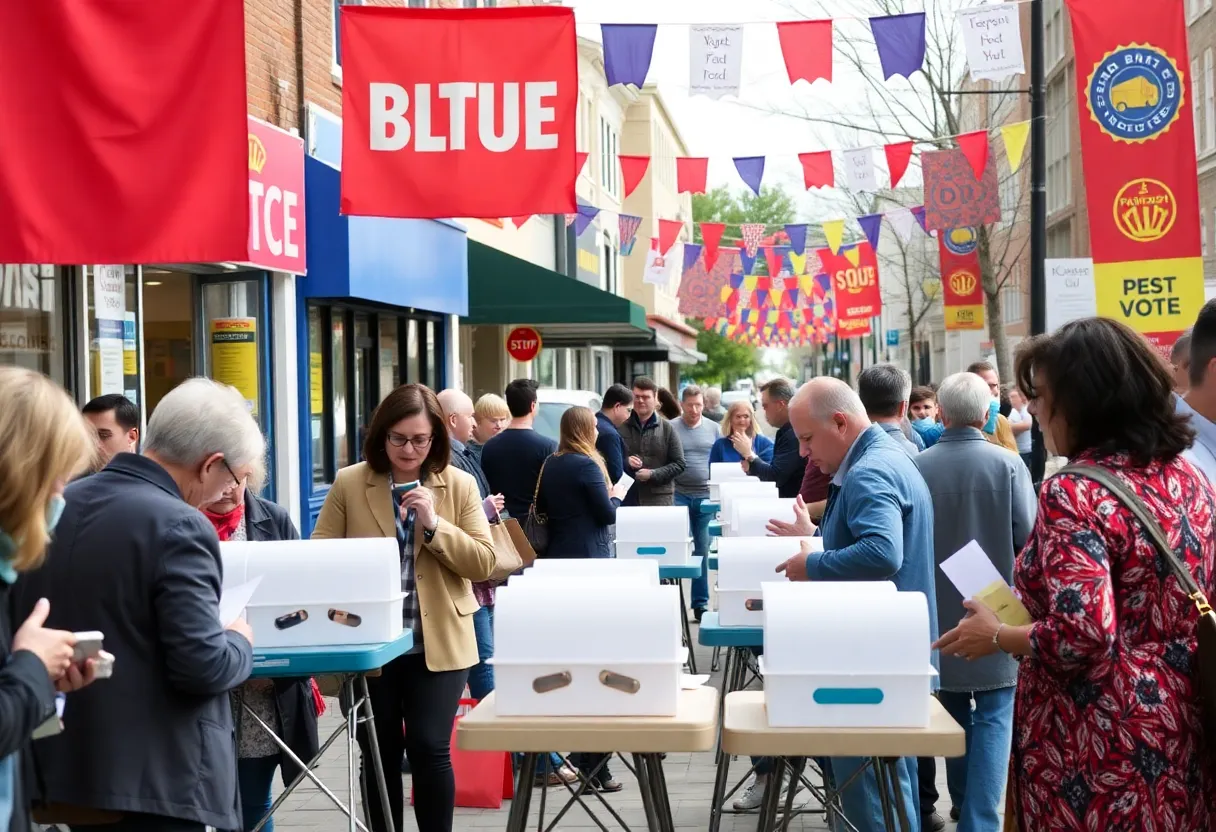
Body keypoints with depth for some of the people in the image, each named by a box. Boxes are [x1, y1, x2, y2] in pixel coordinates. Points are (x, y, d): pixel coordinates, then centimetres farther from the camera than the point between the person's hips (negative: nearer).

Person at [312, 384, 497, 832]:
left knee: (430, 749, -6)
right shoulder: (349, 484, 0)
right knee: (380, 755, 9)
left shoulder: (460, 485, 1)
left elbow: (484, 563, -4)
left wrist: (434, 525, -16)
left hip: (438, 644, -1)